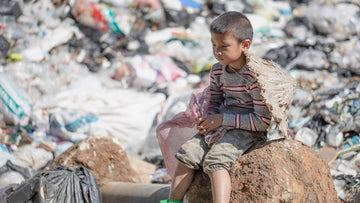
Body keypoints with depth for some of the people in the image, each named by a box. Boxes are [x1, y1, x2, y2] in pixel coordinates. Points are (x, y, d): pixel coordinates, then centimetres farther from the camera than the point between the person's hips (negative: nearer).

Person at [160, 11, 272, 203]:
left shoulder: (254, 76, -19)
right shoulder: (217, 71, 5)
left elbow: (263, 120, -21)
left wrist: (222, 119, -18)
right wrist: (208, 120, -4)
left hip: (246, 131, -8)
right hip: (221, 127, 8)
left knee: (215, 160, -28)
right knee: (187, 153, -5)